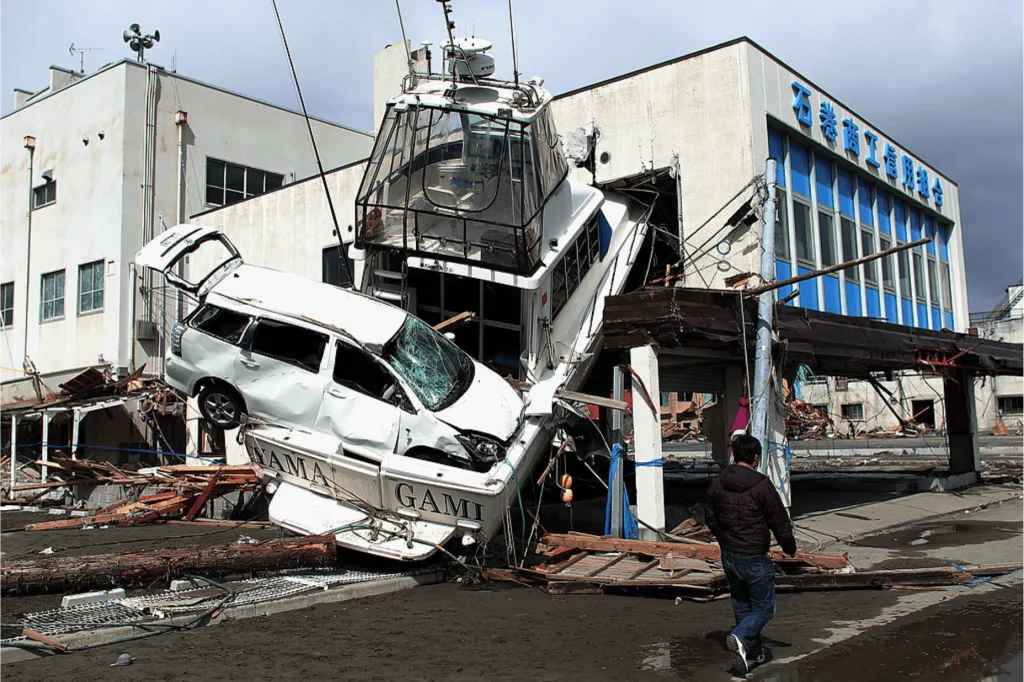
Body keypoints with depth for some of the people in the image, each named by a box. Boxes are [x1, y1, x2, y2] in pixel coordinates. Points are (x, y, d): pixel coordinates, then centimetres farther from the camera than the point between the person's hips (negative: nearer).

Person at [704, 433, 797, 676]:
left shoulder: (718, 483, 0)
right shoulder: (762, 485, -17)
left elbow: (710, 518, 10)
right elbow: (780, 521, -9)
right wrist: (790, 547, 8)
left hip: (728, 556, 6)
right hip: (754, 558, -6)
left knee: (742, 605, 19)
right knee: (764, 607, 6)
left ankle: (754, 652, 26)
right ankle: (741, 638, -17)